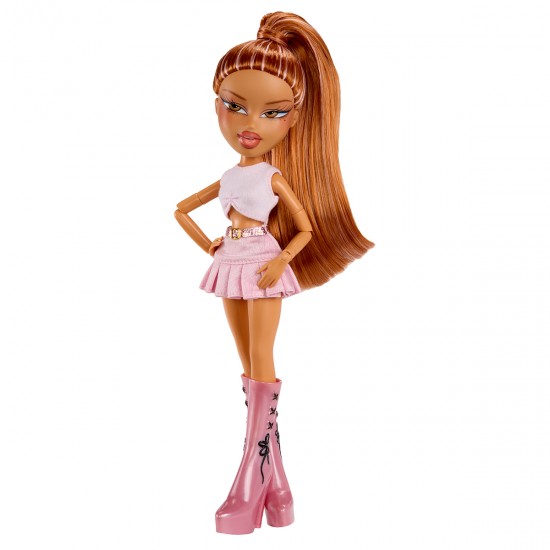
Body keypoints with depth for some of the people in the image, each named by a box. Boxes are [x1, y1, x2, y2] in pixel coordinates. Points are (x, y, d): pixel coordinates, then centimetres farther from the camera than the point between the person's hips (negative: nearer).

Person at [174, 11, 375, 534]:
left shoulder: (276, 177, -5)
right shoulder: (227, 177, 7)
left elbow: (307, 229, -2)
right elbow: (181, 210, 19)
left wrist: (281, 261, -16)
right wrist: (208, 246, 8)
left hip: (263, 270, -5)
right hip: (231, 267, 6)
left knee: (260, 365, -6)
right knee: (250, 368, 7)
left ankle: (251, 485, -1)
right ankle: (274, 481, 17)